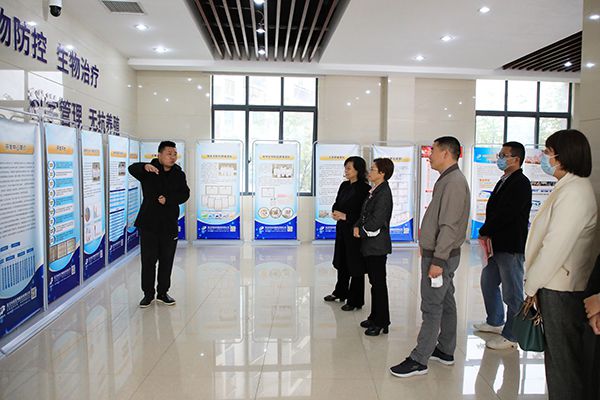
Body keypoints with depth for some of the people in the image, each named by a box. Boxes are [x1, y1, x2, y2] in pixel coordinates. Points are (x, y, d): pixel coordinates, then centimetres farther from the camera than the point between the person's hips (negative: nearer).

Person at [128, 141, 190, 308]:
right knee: (148, 260, 3)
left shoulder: (179, 174, 5)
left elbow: (185, 194, -2)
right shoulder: (149, 172, -2)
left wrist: (168, 199, -19)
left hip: (169, 224, 2)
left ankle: (163, 292, 24)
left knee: (167, 261, 10)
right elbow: (132, 168, -20)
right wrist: (145, 167, -42)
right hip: (149, 224, -2)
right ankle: (148, 294, 18)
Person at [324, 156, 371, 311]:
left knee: (355, 265, 4)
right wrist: (335, 213, -7)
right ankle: (340, 292, 38)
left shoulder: (364, 188, -14)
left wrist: (345, 216, -20)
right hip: (342, 230, 7)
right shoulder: (344, 185, 8)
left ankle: (355, 301, 17)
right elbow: (336, 204, 14)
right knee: (342, 262, 20)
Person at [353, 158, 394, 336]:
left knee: (379, 283, 0)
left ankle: (381, 322, 10)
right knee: (374, 282, 16)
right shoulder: (374, 191, 13)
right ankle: (375, 317, 27)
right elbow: (364, 213, 17)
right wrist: (357, 226, -1)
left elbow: (377, 220, -20)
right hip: (369, 244, 9)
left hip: (377, 245, -9)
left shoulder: (384, 193, -15)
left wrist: (362, 232, -8)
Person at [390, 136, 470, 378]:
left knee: (432, 308, -3)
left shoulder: (454, 182, -18)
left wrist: (438, 260, -23)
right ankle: (445, 351, 30)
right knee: (445, 303, 17)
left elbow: (450, 226, -24)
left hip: (441, 255, -10)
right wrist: (428, 247, 17)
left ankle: (419, 360, 5)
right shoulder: (447, 179, 13)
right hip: (439, 253, 10)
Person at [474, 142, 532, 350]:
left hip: (511, 247, -10)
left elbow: (506, 214, -22)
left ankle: (511, 336, 14)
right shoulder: (504, 181, 14)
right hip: (497, 244, 10)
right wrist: (486, 234, 2)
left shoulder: (520, 184, -15)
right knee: (488, 282, 21)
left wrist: (484, 232, -11)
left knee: (512, 293, 2)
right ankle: (495, 322, 38)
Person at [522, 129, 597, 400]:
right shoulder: (568, 187, 13)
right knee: (556, 354, 19)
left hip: (560, 289, -10)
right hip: (554, 285, 10)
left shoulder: (574, 192, -18)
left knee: (562, 358, 3)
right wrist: (534, 283, 13)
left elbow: (556, 246, -21)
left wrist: (532, 285, -11)